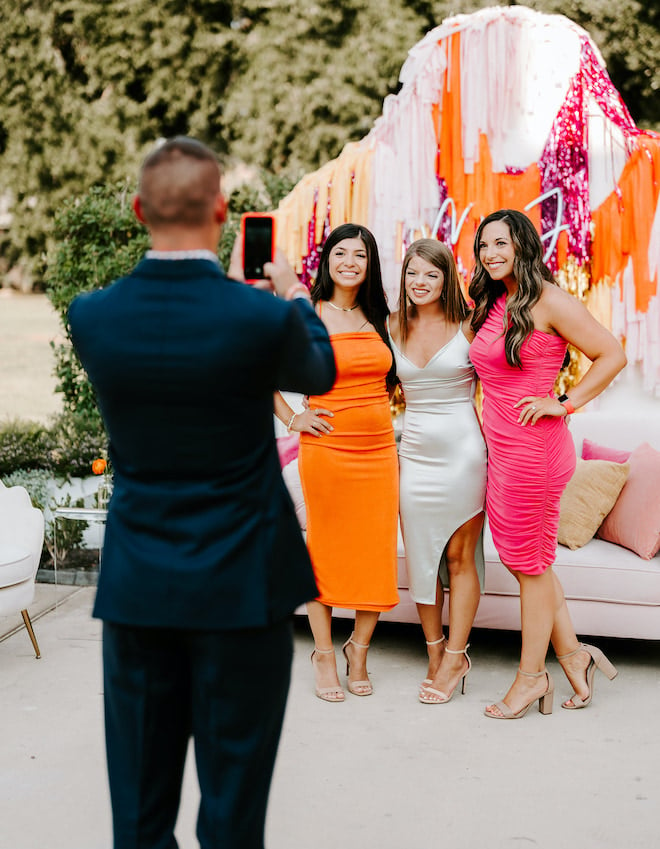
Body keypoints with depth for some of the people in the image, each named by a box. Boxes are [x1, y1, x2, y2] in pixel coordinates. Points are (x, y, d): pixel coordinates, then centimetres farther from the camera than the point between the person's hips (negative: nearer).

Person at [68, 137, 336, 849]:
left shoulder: (91, 315, -7)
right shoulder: (263, 317, -17)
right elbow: (318, 373, 6)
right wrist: (296, 295, 25)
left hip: (135, 582, 3)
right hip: (240, 583, -3)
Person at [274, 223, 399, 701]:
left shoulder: (378, 318, 10)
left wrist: (395, 439, 13)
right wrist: (291, 418, -3)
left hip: (380, 448, 4)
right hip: (327, 448, -4)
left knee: (376, 553, 4)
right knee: (325, 550, 4)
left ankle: (359, 650, 22)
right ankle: (324, 654, 19)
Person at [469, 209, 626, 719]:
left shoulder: (549, 302, -11)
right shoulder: (489, 305, 12)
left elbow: (612, 355, -10)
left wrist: (564, 403, -13)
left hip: (533, 447, -8)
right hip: (500, 446, 8)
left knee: (531, 565, 4)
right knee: (526, 560, 13)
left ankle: (531, 674, 18)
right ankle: (572, 654, 27)